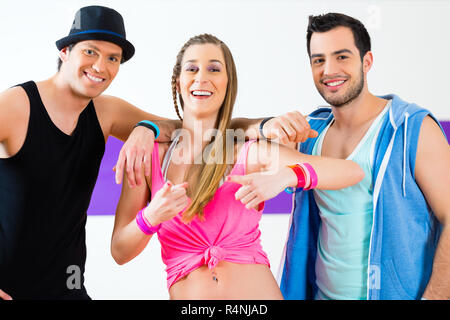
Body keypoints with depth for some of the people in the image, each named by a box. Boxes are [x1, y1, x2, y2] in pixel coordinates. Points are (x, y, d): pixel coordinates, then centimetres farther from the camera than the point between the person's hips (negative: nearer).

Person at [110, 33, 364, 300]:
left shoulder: (251, 152, -4)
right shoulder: (151, 155, 0)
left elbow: (353, 171, -11)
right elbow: (119, 252, -1)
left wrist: (286, 176, -26)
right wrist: (150, 218, -21)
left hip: (260, 292, 0)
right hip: (186, 293, 1)